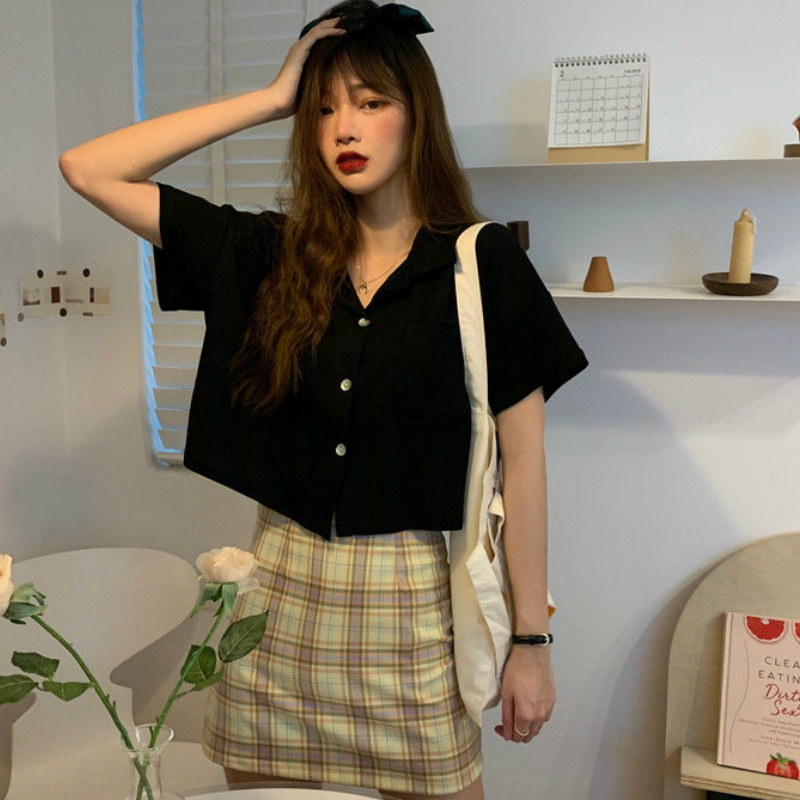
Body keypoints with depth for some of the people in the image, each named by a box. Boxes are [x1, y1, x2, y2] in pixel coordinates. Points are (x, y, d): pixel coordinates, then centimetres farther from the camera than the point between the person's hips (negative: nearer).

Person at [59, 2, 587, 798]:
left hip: (414, 604, -2)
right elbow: (88, 170, 1)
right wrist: (272, 97, -1)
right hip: (280, 592, 3)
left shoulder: (480, 264, -5)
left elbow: (522, 462, -4)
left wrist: (531, 640, -4)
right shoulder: (269, 254, 2)